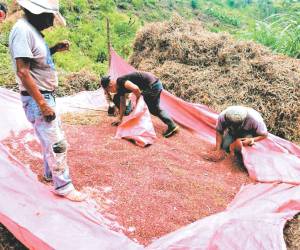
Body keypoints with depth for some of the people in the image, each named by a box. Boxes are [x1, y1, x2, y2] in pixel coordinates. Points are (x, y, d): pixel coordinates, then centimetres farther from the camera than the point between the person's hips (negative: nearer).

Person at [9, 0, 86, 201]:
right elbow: (23, 72, -26)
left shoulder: (33, 30, 8)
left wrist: (56, 49, 6)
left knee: (51, 139, 21)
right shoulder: (23, 30, -21)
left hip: (46, 96, 10)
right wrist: (43, 105, -24)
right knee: (57, 144, -5)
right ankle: (63, 187, 8)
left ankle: (50, 173, 38)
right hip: (37, 99, -10)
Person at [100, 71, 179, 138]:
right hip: (157, 84, 10)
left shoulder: (121, 81, -14)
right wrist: (120, 119, 28)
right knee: (155, 109, 20)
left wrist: (138, 100, -8)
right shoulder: (120, 88, 15)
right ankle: (172, 125, 17)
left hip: (152, 85, -10)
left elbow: (135, 89, -29)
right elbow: (122, 104, 23)